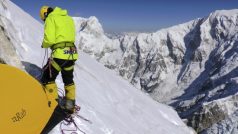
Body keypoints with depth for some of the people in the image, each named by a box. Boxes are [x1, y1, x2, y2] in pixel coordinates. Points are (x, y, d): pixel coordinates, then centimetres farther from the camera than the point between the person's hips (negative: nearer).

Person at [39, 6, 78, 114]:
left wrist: (44, 45, 9)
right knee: (69, 80, 21)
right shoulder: (69, 18, 19)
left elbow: (49, 39, -11)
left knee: (47, 79, 9)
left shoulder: (51, 18, -1)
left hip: (60, 53, -7)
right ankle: (70, 105, 28)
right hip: (72, 53, 7)